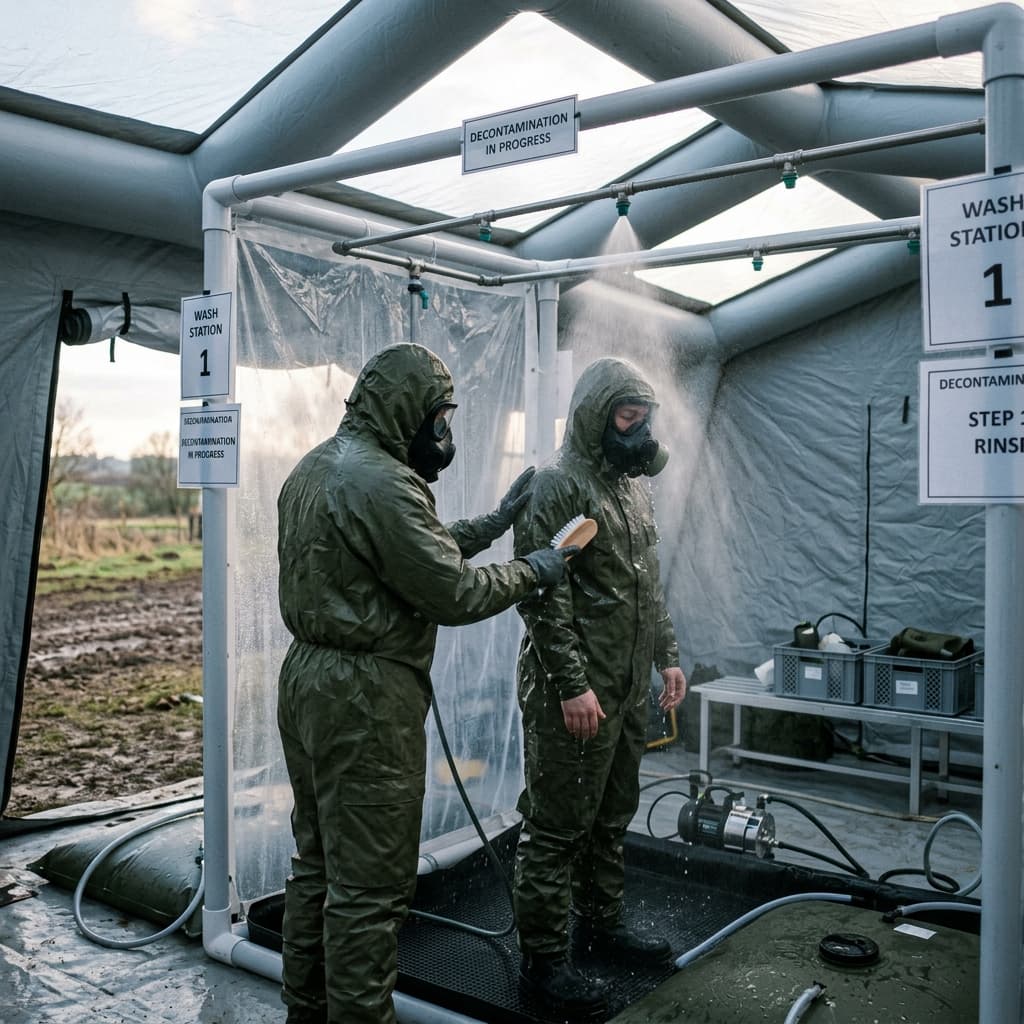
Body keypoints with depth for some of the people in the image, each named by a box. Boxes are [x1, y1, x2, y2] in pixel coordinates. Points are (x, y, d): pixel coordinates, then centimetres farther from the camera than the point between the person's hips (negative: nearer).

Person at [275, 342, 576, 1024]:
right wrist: (534, 572, -3)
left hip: (307, 680, 11)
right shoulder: (381, 481, -20)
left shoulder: (315, 468, 12)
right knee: (370, 884, 1)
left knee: (319, 861, 21)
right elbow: (453, 592, -18)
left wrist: (493, 523, 14)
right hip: (367, 695, -11)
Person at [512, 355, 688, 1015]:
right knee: (558, 825, 0)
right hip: (575, 693, -9)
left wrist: (667, 656, 18)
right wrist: (572, 685, -22)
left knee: (612, 816, 20)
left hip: (629, 689, 9)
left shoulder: (635, 484, 14)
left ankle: (602, 922, 37)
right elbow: (544, 595, -19)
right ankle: (543, 959, 12)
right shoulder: (559, 486, -14)